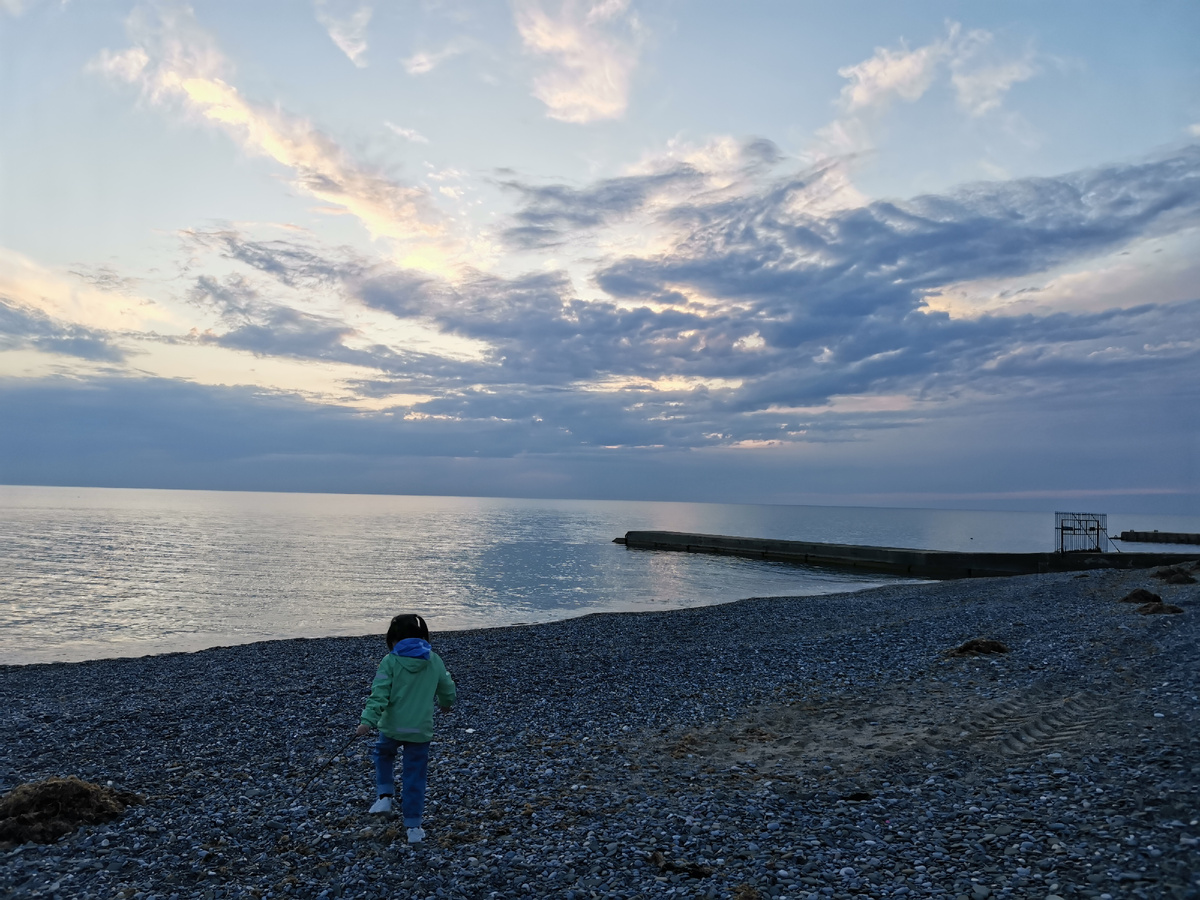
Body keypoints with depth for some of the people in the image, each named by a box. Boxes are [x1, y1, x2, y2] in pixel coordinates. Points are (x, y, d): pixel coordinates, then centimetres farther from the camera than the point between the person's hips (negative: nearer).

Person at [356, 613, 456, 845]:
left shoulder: (391, 661, -6)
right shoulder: (434, 661, 4)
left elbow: (380, 693, -16)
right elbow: (448, 693, 13)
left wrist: (368, 720, -20)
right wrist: (445, 703, 34)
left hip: (392, 726, -1)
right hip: (420, 730, 1)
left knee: (383, 754, 31)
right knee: (415, 777, 10)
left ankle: (385, 795, 18)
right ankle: (413, 826, 11)